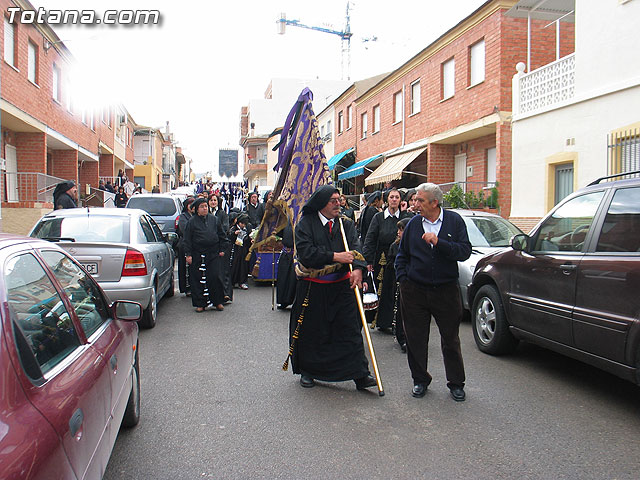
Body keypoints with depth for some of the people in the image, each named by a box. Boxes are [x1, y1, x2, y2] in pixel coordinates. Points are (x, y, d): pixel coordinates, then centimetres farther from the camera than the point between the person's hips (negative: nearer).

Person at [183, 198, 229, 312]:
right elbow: (187, 239, 1)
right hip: (197, 255, -1)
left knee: (214, 277, -4)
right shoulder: (192, 221, 2)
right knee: (197, 279, 2)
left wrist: (222, 249, 10)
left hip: (213, 253, 1)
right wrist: (188, 254, -4)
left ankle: (217, 301, 11)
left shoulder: (214, 219, 8)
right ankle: (200, 303, 13)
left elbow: (222, 235, 15)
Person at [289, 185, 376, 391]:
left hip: (341, 287, 2)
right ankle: (307, 371, 30)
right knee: (311, 332, 10)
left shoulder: (346, 224, 6)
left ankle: (360, 374, 8)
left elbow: (355, 248, -7)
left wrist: (357, 268, -26)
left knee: (351, 330, 1)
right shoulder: (306, 224, -4)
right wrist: (334, 256, -20)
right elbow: (305, 252, -16)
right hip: (312, 288, -2)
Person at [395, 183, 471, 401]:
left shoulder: (454, 221, -2)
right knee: (416, 338, 7)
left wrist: (439, 243, -21)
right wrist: (402, 278, 3)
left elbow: (465, 251, -10)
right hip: (414, 290, 2)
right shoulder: (413, 223, 4)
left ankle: (456, 383, 25)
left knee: (450, 339, 8)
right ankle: (420, 380, 25)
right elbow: (402, 254, 13)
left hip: (446, 290, -1)